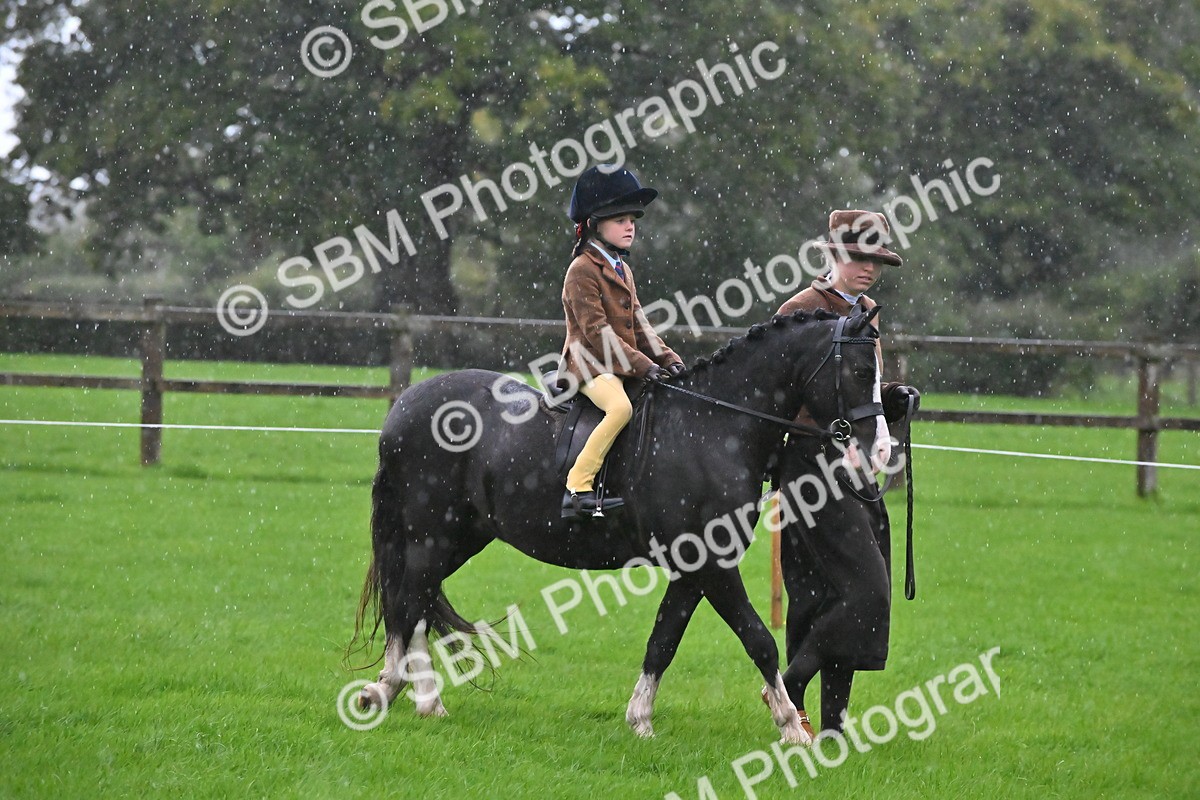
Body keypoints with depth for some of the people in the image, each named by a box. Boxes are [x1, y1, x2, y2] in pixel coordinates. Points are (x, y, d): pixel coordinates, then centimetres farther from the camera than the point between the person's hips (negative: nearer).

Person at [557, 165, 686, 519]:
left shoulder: (623, 270, 20)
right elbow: (596, 330, -17)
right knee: (620, 407, -35)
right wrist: (643, 366, -21)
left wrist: (667, 358, 3)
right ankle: (577, 488, -34)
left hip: (623, 366, 9)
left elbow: (638, 323, 20)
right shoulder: (582, 271, -9)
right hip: (590, 364, -9)